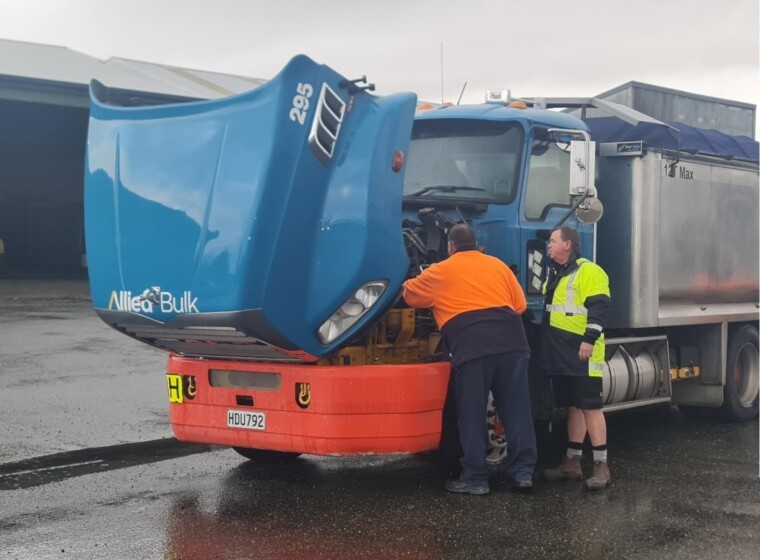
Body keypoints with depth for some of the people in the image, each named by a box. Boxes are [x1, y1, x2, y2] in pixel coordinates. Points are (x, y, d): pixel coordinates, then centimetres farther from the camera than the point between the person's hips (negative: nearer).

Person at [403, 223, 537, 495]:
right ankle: (523, 472, 9)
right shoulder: (498, 266, 23)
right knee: (517, 410, 8)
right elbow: (520, 304, 24)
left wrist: (413, 288, 52)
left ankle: (475, 479, 5)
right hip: (511, 341, 3)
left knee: (472, 414, 3)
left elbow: (410, 294, 29)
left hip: (472, 345, -3)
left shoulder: (440, 271, 16)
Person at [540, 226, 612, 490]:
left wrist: (589, 339, -23)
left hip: (583, 353, -9)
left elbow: (600, 308, -17)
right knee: (572, 407, 13)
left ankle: (601, 466, -6)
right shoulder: (554, 274, 20)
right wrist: (546, 345, 26)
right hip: (562, 355, 9)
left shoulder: (588, 272, -9)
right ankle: (572, 462, 17)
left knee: (591, 407, -8)